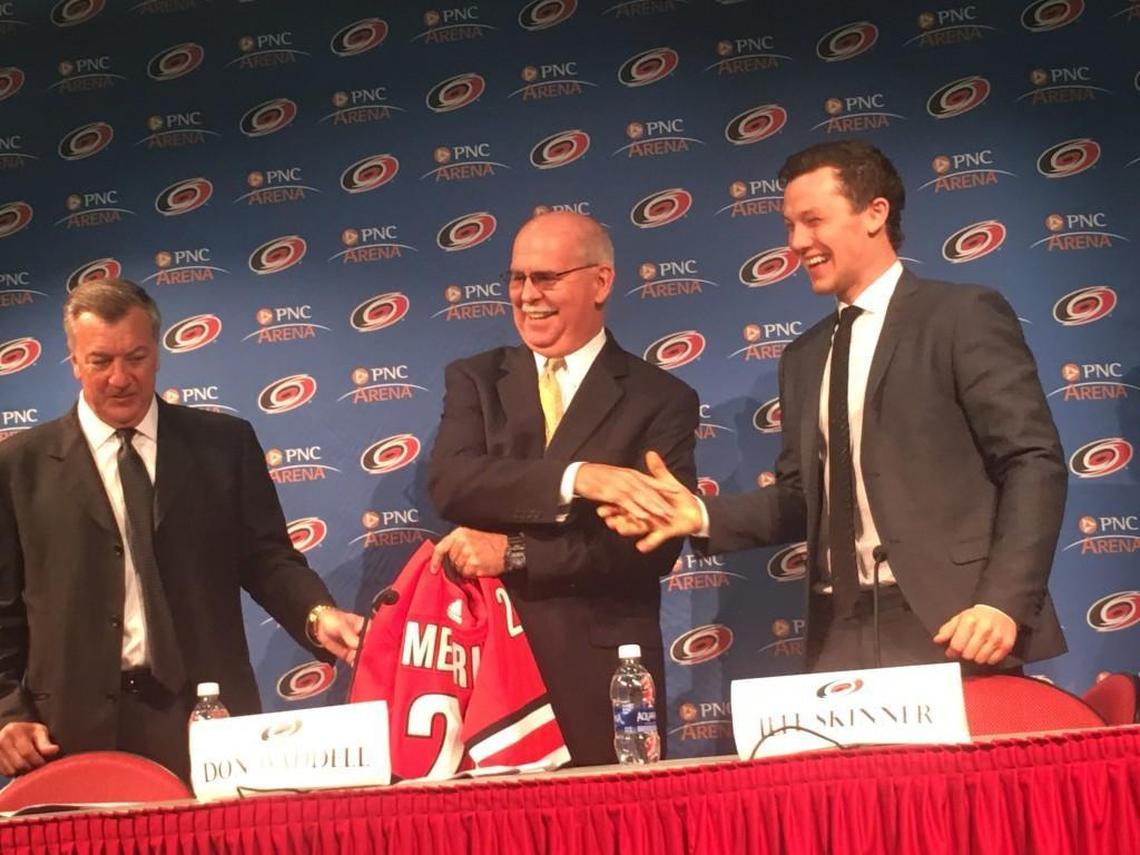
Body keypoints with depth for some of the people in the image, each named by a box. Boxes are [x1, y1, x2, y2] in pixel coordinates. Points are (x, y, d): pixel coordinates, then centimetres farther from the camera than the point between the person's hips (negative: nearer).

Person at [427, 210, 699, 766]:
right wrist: (575, 478, -23)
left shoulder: (661, 400, 2)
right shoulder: (476, 380, 11)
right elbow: (448, 482, -8)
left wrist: (513, 553, -13)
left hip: (603, 676, -2)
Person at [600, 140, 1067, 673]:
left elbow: (1033, 462, -8)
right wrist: (703, 515, 1)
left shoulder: (964, 316, -2)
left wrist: (1005, 602, -18)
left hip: (949, 625, -5)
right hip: (841, 634, 6)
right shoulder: (804, 357, 18)